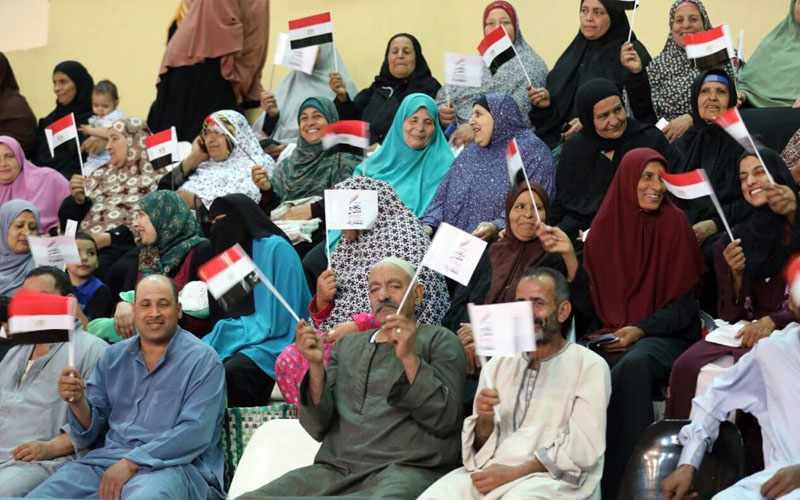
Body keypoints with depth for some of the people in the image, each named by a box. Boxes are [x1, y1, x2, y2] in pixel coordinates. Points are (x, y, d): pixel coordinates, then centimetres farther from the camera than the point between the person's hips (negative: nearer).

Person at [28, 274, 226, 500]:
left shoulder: (202, 359, 1)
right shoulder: (113, 357, 16)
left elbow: (195, 432, -12)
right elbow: (90, 435, 16)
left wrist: (131, 463, -18)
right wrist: (78, 402, -7)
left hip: (172, 464, -5)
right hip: (107, 456, 5)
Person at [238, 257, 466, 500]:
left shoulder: (439, 340, 12)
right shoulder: (346, 345, 25)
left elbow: (446, 421, -3)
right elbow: (318, 427, 14)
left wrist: (409, 358, -12)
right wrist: (316, 366, -1)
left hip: (407, 469, -3)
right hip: (337, 468, 3)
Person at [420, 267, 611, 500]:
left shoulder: (590, 366, 4)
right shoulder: (497, 365, 19)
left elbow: (582, 450, -6)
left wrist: (514, 472, -14)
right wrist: (484, 420, -6)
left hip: (551, 478, -5)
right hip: (490, 471, 5)